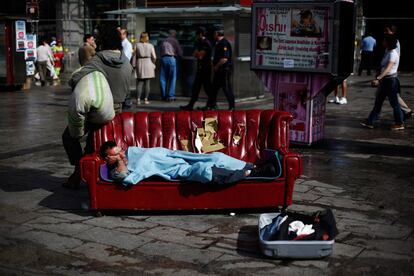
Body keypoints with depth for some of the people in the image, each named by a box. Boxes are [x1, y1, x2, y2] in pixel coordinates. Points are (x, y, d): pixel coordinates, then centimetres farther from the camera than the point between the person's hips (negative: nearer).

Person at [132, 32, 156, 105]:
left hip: (140, 64, 1)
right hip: (148, 63, -1)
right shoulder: (150, 46, -1)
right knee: (147, 83, 4)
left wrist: (134, 65, 4)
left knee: (139, 83, 3)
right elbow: (154, 57, -1)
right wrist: (153, 64, 16)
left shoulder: (137, 45, 0)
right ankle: (146, 99, 4)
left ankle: (138, 99, -5)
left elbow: (134, 56, -2)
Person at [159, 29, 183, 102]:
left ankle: (164, 96, 9)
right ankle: (171, 96, -3)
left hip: (163, 58, 4)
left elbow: (160, 52, 18)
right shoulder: (175, 41, 3)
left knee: (163, 78, 8)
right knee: (172, 78, 1)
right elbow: (180, 53, 1)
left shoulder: (163, 41, 16)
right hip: (172, 58, -4)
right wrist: (176, 54, 21)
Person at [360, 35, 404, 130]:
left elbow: (388, 69, -29)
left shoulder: (393, 54, -18)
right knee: (378, 101, 8)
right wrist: (379, 79, 21)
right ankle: (370, 122, 11)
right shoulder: (387, 52, 10)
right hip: (384, 80, 9)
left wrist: (378, 79, -38)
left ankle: (400, 124, 13)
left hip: (391, 80, -9)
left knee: (394, 102, 1)